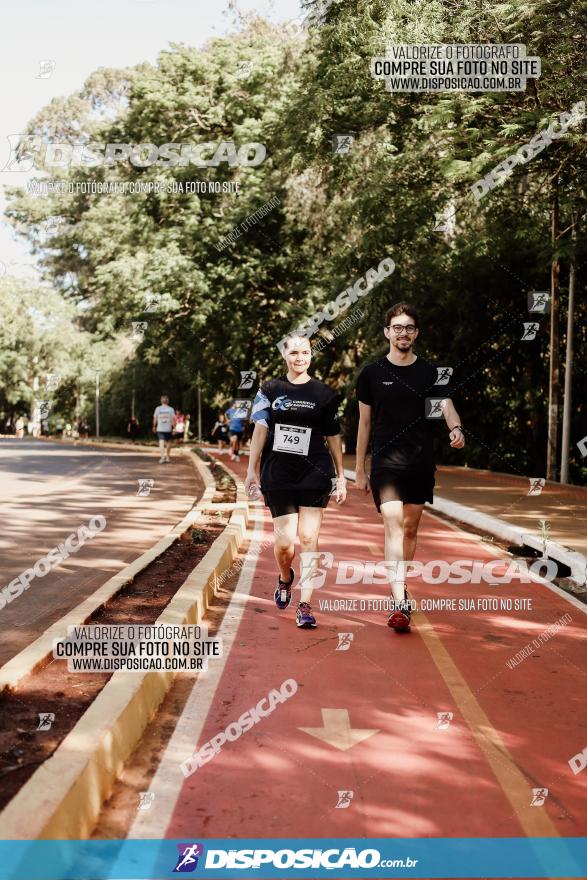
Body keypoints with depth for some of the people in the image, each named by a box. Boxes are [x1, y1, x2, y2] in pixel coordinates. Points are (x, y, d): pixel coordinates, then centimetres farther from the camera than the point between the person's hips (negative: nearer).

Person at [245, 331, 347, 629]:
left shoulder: (324, 393, 6)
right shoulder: (270, 389, 7)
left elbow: (333, 436, 10)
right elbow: (260, 429, 4)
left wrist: (341, 476, 10)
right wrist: (252, 470, 0)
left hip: (314, 473, 0)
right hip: (278, 474, 0)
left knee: (309, 537, -5)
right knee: (285, 541, -1)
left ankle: (305, 605, 1)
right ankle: (285, 578, 33)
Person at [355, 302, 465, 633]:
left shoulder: (430, 372, 5)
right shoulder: (372, 373, 3)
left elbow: (447, 405, -8)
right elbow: (365, 423, 8)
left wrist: (456, 428, -32)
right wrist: (360, 470, 8)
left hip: (421, 462, 2)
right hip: (386, 461, -2)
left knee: (411, 529, 12)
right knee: (394, 526, -15)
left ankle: (400, 587, 32)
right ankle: (399, 604, -21)